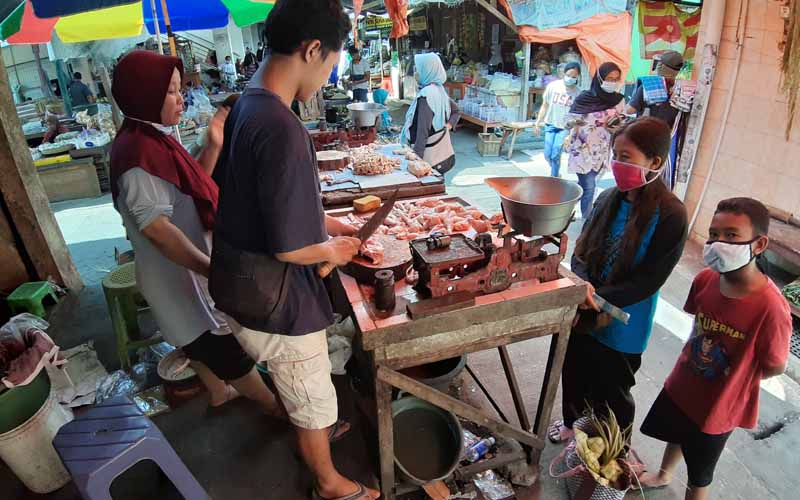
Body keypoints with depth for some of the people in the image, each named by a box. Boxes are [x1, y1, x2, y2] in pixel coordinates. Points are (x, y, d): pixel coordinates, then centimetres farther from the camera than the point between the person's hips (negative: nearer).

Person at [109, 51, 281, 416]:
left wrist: (214, 147, -2)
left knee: (200, 338, 26)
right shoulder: (139, 151, -26)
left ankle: (219, 391, 47)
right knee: (230, 345, 7)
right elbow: (157, 228, -31)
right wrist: (214, 271, -34)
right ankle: (276, 406, 25)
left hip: (182, 267, 10)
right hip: (180, 272, -10)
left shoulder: (150, 139, 4)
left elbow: (192, 187, 10)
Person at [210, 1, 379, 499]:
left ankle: (318, 431, 60)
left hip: (250, 286, 9)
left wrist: (325, 222, 13)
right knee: (316, 401, 17)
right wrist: (333, 250, -9)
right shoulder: (281, 128, -30)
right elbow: (289, 247, -29)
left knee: (302, 392, 33)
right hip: (278, 302, -9)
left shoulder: (247, 105, 1)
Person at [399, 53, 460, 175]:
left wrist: (416, 157, -19)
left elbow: (423, 131, -22)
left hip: (430, 156, -9)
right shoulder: (439, 90, 7)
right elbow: (455, 111, 21)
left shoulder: (426, 95, -20)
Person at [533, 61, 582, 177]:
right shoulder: (553, 86, -5)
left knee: (555, 155, -12)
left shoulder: (578, 93, -9)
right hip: (550, 125, 2)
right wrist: (537, 123, 5)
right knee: (548, 155, 2)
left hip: (565, 127, -2)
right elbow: (545, 106, 4)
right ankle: (556, 173, 31)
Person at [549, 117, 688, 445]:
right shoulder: (609, 199, -5)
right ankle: (573, 422, 55)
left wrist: (597, 297, -24)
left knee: (611, 393, 16)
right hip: (583, 314, 5)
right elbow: (582, 249, -1)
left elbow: (648, 279, -20)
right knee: (574, 374, 24)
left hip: (621, 328, -5)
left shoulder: (671, 215, -20)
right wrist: (583, 285, -19)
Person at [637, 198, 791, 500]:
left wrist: (732, 382, -6)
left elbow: (775, 367, -18)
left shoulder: (771, 307, -33)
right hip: (681, 385, 6)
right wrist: (694, 362, -1)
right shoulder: (705, 279, -16)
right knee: (674, 435, 34)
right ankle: (664, 475, 64)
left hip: (718, 407, -5)